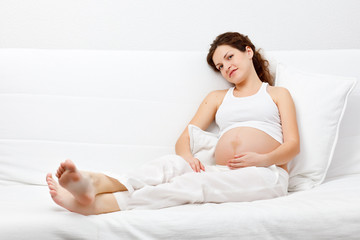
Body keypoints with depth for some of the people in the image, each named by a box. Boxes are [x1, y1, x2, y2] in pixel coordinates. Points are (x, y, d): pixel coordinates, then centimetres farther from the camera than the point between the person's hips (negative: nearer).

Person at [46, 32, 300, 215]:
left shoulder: (277, 94, 23)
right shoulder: (217, 98, 31)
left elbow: (293, 145, 7)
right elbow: (184, 138, 17)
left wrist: (262, 158, -16)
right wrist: (187, 155, -10)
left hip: (266, 174, -3)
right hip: (223, 172, 4)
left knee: (192, 184, -33)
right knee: (170, 164, -29)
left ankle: (97, 204, -54)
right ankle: (93, 183, -55)